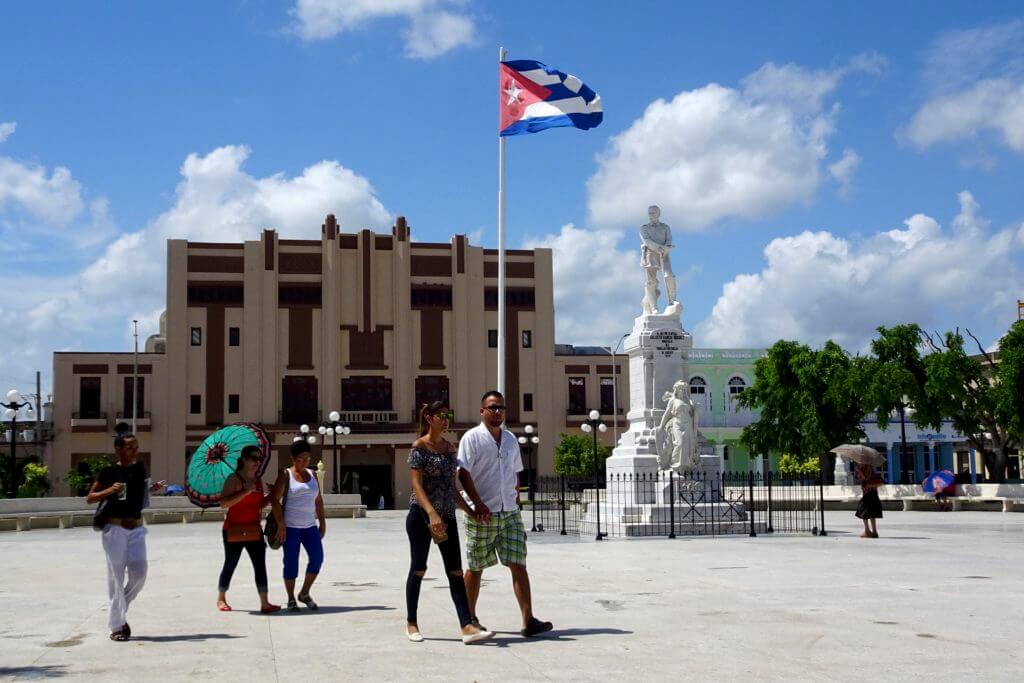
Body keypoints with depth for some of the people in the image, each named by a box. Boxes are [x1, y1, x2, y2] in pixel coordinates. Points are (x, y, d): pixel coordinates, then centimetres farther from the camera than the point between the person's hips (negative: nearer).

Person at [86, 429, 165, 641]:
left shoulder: (140, 468, 9)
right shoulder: (109, 472, -5)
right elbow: (89, 498, -2)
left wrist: (152, 489, 3)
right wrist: (109, 490, -19)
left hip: (136, 528, 5)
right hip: (114, 528, -4)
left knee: (139, 572, -4)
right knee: (116, 576, 0)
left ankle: (120, 613, 19)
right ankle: (116, 626, 8)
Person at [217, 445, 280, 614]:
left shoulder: (259, 480, 9)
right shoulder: (234, 479, -12)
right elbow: (223, 503, -22)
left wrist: (270, 496, 0)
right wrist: (246, 491, -26)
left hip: (254, 530, 5)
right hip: (234, 530, -5)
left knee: (260, 565, -6)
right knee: (230, 565, 7)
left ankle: (264, 603, -10)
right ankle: (221, 599, 27)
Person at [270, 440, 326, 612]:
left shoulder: (312, 474, 12)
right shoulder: (286, 474, -3)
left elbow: (318, 500, 17)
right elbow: (274, 498, -9)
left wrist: (322, 522, 10)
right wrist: (280, 524, -15)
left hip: (309, 526, 5)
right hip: (290, 526, -4)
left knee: (317, 558, -7)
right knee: (291, 562, -2)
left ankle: (304, 594, 10)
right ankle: (291, 599, 10)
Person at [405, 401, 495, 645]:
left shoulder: (450, 448, 13)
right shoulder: (419, 447, -7)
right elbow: (416, 484, -16)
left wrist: (469, 510, 14)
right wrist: (432, 513, -28)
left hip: (447, 516, 6)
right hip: (422, 515, -6)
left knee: (455, 571, -2)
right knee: (419, 568, 4)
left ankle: (467, 627, -9)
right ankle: (411, 623, 19)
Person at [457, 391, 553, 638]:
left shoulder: (510, 439, 13)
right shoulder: (472, 438, -5)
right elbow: (463, 473, -13)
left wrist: (515, 502, 15)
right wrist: (478, 504, -20)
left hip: (510, 514, 5)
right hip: (482, 515, -5)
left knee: (518, 565, -4)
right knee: (476, 568, 6)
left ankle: (528, 621, -8)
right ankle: (470, 618, 22)